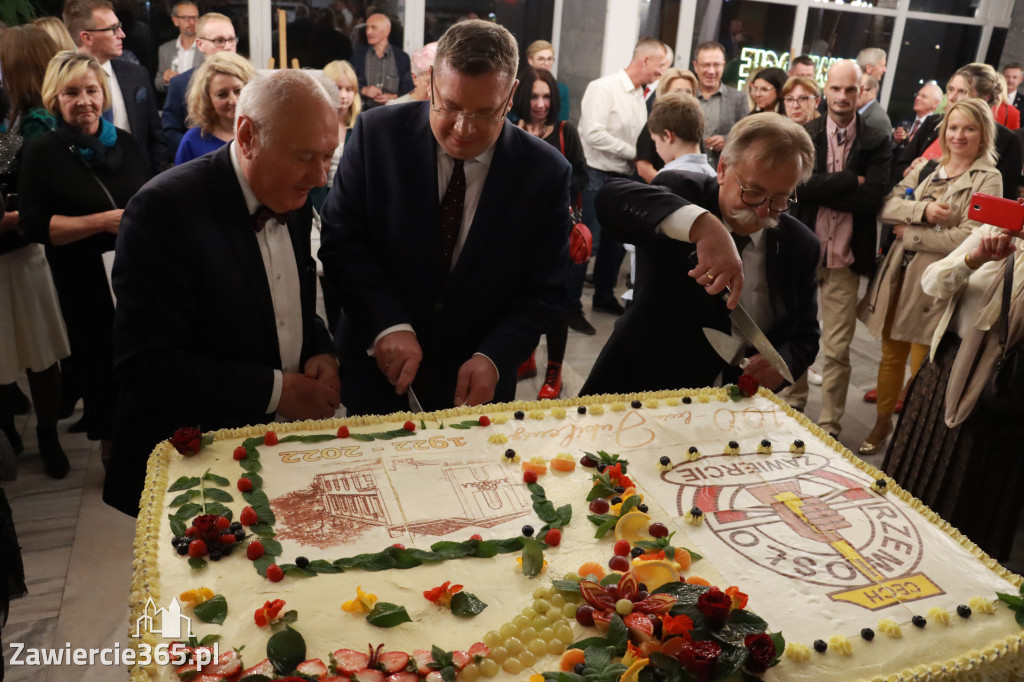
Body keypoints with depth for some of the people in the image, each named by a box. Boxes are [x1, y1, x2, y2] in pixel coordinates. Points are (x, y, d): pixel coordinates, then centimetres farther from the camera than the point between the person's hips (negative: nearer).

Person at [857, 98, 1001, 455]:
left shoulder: (987, 179, -4)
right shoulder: (926, 169, 12)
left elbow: (967, 238, -16)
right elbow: (887, 206, 0)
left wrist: (910, 234, -10)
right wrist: (923, 209, -17)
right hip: (898, 275, 5)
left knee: (921, 367, 1)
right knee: (891, 356, 14)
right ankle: (882, 423, 31)